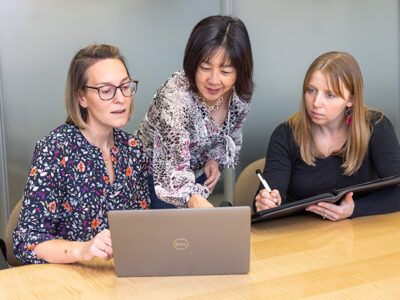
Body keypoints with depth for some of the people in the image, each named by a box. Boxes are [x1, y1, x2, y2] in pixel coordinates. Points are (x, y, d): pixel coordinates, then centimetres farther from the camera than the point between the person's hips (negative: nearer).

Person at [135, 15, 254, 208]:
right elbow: (175, 167, -42)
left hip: (197, 176, 5)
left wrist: (214, 160, -15)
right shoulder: (174, 97, -35)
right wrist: (194, 199, -62)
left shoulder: (242, 93, -15)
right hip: (155, 178, -5)